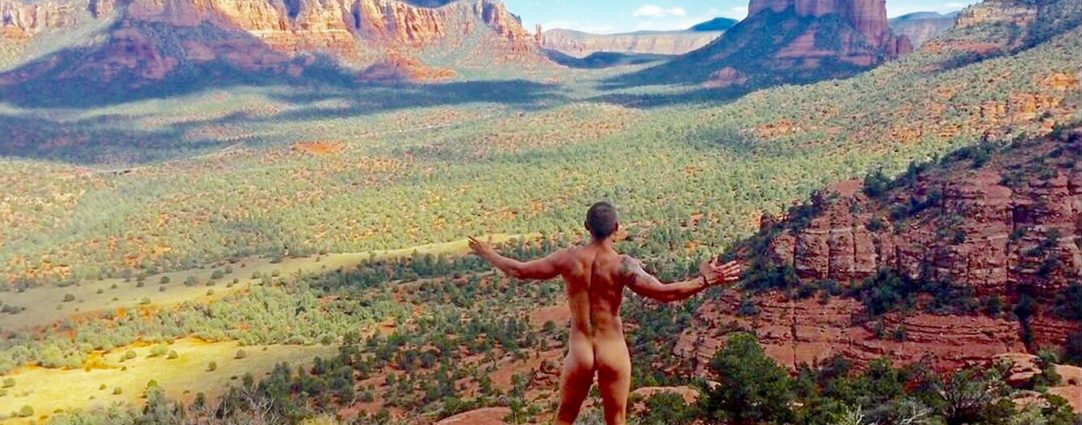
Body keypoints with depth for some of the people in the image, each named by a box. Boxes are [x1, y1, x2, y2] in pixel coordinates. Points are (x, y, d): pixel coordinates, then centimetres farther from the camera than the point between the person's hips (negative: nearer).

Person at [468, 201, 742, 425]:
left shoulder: (569, 258, -6)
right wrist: (705, 280, -14)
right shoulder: (623, 265, -14)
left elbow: (519, 271, 2)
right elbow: (663, 293, -22)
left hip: (579, 351, 2)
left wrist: (488, 255, 17)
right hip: (613, 351, -2)